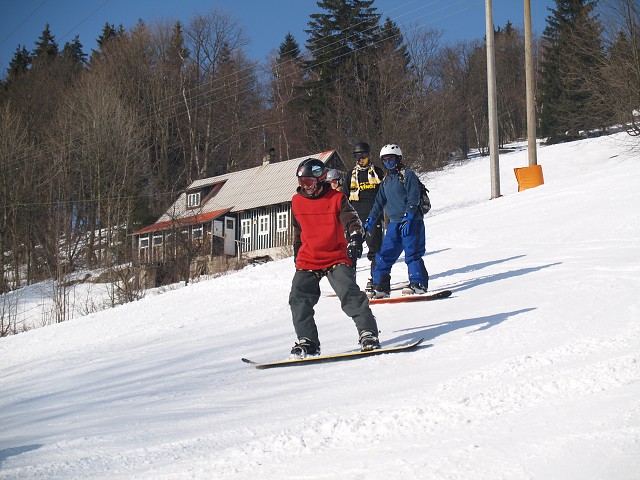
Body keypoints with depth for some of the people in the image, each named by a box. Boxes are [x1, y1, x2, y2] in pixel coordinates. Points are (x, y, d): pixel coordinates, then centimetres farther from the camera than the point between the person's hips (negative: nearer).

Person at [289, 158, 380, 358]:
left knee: (350, 294, -19)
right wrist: (297, 255, 29)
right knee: (299, 299, -7)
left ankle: (368, 334, -14)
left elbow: (351, 219, -13)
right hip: (307, 261, 4)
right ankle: (307, 342, 3)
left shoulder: (337, 199, -4)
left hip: (337, 257, -4)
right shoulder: (297, 202, 8)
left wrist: (355, 238, -34)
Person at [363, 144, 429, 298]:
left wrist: (408, 217, -20)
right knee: (384, 254, 1)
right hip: (394, 223, 7)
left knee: (412, 253, -12)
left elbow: (414, 198, -12)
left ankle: (418, 284, -6)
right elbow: (379, 201, 26)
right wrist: (371, 219, 21)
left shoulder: (408, 175, -4)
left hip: (411, 222, -7)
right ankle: (381, 286, 5)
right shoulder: (386, 179, 18)